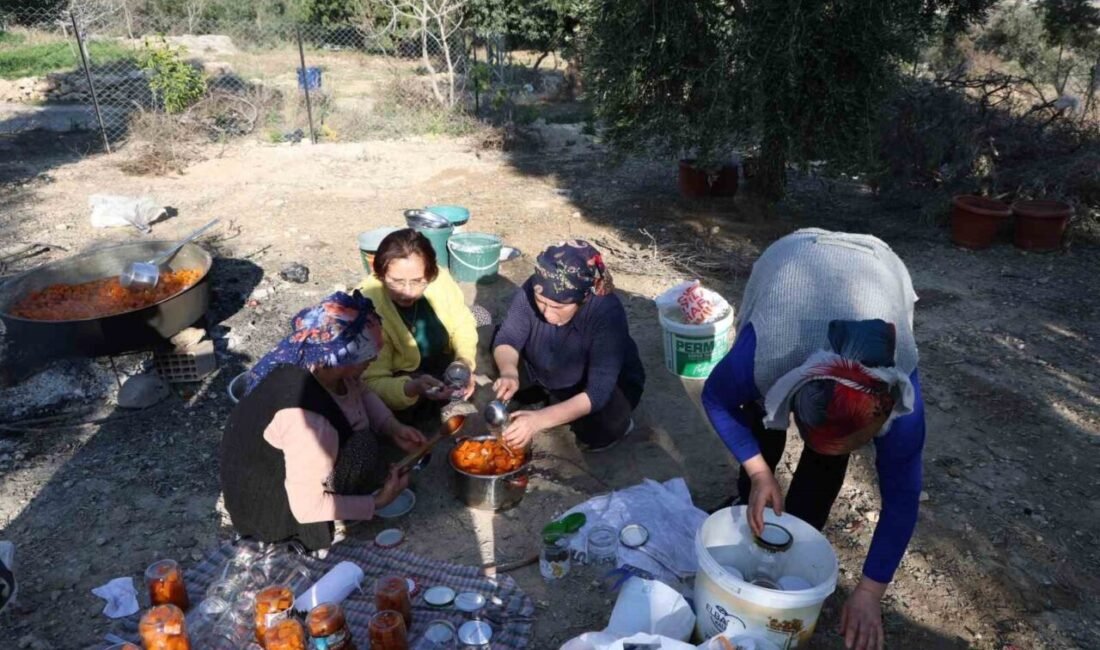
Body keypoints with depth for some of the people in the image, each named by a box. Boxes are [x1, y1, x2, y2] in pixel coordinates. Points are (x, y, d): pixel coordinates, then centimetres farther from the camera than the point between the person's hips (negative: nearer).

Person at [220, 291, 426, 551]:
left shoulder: (315, 361, -16)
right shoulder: (307, 420, -40)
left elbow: (361, 392, 6)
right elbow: (306, 508, -31)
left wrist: (393, 428, -9)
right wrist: (378, 503, -22)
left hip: (275, 461, 9)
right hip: (267, 503, -8)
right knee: (364, 451, -27)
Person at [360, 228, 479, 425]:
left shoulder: (439, 278, -21)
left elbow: (462, 327, -4)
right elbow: (372, 383, -29)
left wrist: (465, 361, -24)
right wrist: (413, 388, -48)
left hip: (445, 364, 5)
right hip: (400, 383, -4)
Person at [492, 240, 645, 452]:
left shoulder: (607, 313, -37)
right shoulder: (532, 290, -27)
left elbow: (598, 392, -40)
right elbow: (507, 339, -18)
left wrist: (539, 419, -51)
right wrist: (508, 373, -42)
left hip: (608, 385, -4)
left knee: (595, 430, -33)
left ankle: (617, 421, 2)